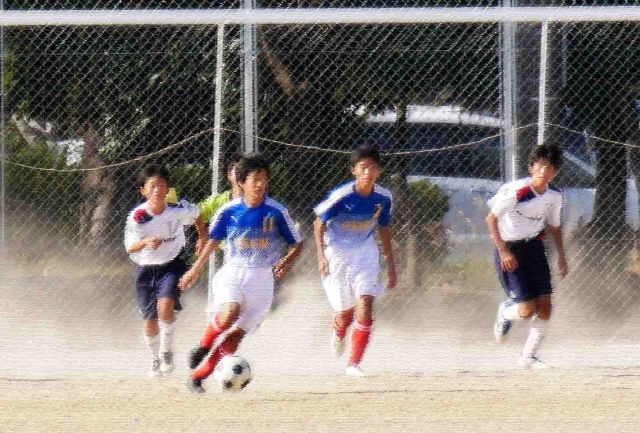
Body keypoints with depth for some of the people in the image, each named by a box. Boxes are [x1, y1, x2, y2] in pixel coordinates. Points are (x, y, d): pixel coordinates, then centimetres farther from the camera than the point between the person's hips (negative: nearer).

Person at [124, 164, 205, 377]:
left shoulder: (178, 211, -14)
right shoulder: (136, 216, -17)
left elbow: (197, 215, 9)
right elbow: (130, 248, -16)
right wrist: (146, 242, -36)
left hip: (171, 266, -1)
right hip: (145, 269, 1)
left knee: (165, 305, -26)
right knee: (150, 321, 6)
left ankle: (166, 351, -3)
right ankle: (156, 358, 33)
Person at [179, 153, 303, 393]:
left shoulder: (276, 211, -5)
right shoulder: (229, 211, -2)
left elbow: (297, 244, 6)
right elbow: (213, 240, 14)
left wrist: (287, 261, -10)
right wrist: (196, 269, 18)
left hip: (261, 279, 1)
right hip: (232, 273, 0)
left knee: (236, 334, -4)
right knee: (229, 314, -31)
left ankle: (198, 376, 7)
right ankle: (204, 346, -3)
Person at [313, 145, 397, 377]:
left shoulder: (383, 198, -7)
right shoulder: (341, 196, -20)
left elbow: (384, 230, 8)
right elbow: (319, 224, -9)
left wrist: (391, 265, 11)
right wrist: (321, 256, -21)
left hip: (365, 252, 2)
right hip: (337, 251, -2)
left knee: (365, 305, -15)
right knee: (345, 311, 6)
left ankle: (354, 363, -8)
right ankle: (338, 334, 45)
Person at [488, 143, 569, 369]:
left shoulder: (554, 196, -1)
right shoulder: (516, 191, -21)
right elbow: (491, 219, -17)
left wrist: (561, 256, 10)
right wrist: (503, 251, -22)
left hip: (534, 248, 6)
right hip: (510, 251, -6)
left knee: (545, 306, -3)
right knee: (528, 310, -12)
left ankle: (529, 356, 12)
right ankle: (505, 312, 24)